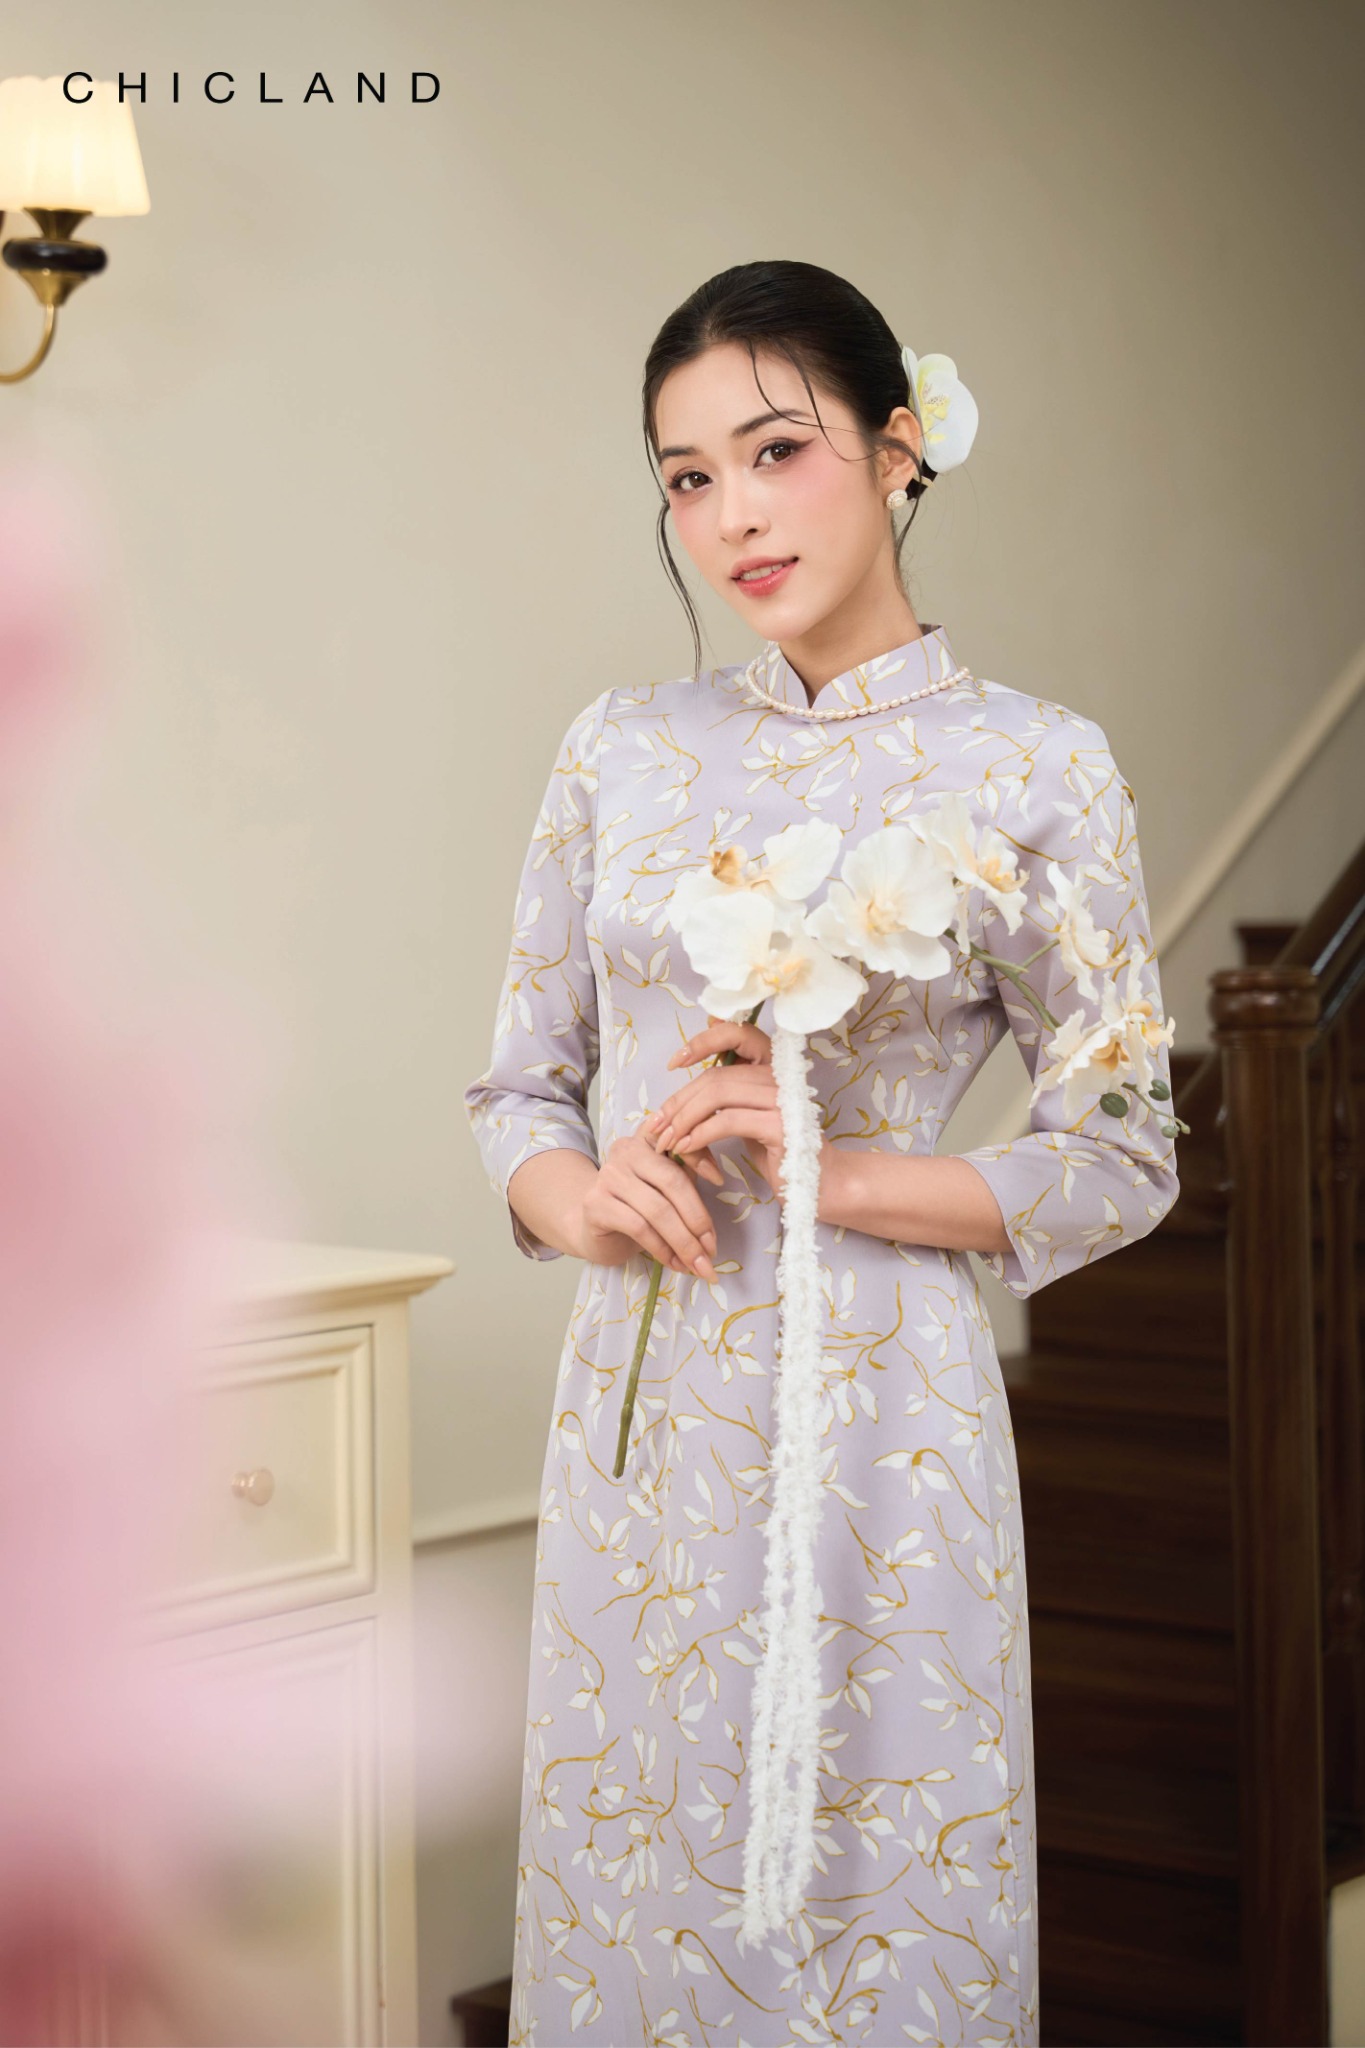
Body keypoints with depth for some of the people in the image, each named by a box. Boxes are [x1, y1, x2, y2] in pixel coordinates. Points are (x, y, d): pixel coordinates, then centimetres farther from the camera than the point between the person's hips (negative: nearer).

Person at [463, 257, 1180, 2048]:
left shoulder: (1035, 768, -4)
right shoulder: (625, 746, 6)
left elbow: (1122, 1160, -2)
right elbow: (521, 1081, 11)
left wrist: (843, 1173, -16)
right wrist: (580, 1197, -11)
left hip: (877, 1413, -3)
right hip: (639, 1405, 3)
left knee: (871, 1896, 7)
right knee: (629, 1885, 13)